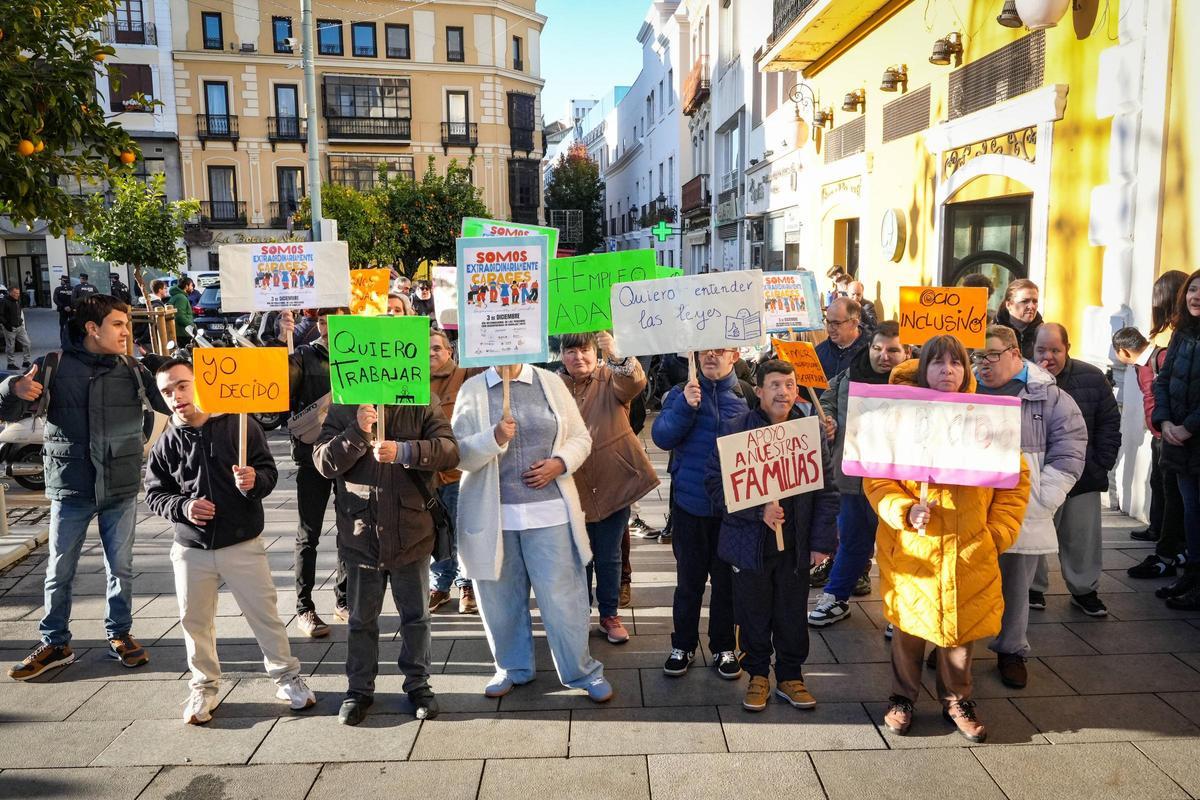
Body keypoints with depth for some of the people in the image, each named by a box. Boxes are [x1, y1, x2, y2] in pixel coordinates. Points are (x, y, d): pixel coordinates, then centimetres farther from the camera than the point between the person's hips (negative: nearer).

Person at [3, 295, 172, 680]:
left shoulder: (133, 370, 1)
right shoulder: (54, 366, -3)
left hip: (121, 489, 1)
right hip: (70, 488, -1)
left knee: (121, 567, 11)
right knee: (59, 571, 9)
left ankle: (119, 634, 28)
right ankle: (55, 643, 24)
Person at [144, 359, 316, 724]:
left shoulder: (239, 425, -8)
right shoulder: (167, 442, -1)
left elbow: (269, 471, -3)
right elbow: (155, 494, 6)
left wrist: (254, 481, -26)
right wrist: (183, 508, -14)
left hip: (243, 544, -2)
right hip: (191, 549, 3)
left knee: (265, 615, 5)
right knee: (195, 622, 14)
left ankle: (287, 677, 23)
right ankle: (204, 688, 33)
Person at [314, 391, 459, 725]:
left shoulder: (420, 408, -3)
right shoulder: (341, 411, 0)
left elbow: (449, 450, -15)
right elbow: (323, 463, -8)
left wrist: (403, 451, -29)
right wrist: (358, 431, -22)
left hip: (411, 533, 0)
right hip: (360, 535, 1)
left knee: (416, 616, 14)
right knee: (361, 619, 15)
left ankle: (418, 684, 31)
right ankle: (359, 689, 31)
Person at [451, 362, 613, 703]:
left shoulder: (551, 383, 5)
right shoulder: (472, 390, 1)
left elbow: (581, 437, 7)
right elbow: (459, 454, -5)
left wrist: (560, 463, -11)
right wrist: (494, 439, -22)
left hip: (549, 511, 0)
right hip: (492, 516, 1)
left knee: (563, 595, 3)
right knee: (501, 598, 13)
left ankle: (583, 671, 21)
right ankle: (512, 667, 33)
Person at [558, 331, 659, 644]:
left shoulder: (611, 378, -4)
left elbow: (635, 382, -26)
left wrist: (616, 354, -43)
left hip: (612, 480, -1)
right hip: (572, 484, 1)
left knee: (608, 555, 10)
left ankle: (610, 615, 26)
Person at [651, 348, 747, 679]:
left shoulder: (747, 396, -2)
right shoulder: (681, 393, 1)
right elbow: (662, 436, -10)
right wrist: (685, 406, -25)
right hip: (690, 502, 1)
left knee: (726, 579, 12)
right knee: (689, 578, 12)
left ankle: (724, 648, 28)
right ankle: (683, 645, 28)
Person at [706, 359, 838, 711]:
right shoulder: (735, 430, -7)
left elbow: (827, 490, 2)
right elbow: (716, 482, -9)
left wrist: (822, 540, -2)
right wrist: (759, 510, -19)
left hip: (795, 545, 2)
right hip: (750, 543, -2)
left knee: (792, 614, 13)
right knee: (754, 614, 10)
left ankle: (790, 676, 32)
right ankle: (758, 675, 30)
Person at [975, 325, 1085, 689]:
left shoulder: (1050, 398, 0)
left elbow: (1068, 455, -1)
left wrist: (1039, 502, -8)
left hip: (1022, 518, 0)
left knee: (1016, 587, 12)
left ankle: (1011, 650, 29)